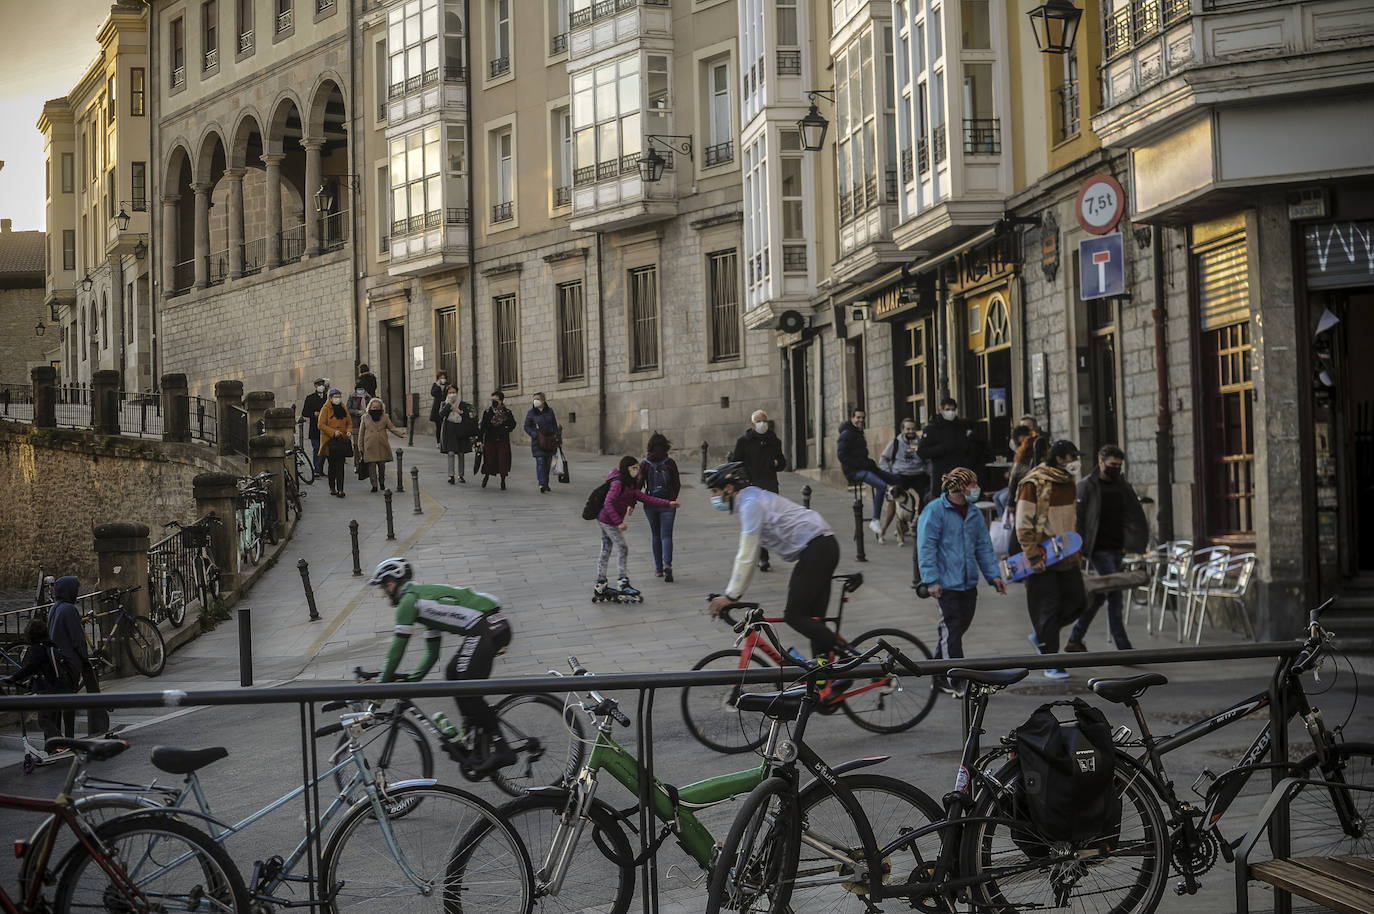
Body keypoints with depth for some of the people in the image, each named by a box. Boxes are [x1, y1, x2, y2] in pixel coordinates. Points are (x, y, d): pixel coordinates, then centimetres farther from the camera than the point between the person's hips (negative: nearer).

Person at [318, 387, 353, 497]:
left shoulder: (343, 409, 13)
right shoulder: (325, 409, -3)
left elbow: (349, 422, 21)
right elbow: (321, 425, -9)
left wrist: (349, 431, 0)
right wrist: (333, 432, -18)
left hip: (342, 440, 3)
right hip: (330, 441, -3)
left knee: (340, 465, -5)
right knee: (332, 465, 4)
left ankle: (340, 489, -8)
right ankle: (332, 488, 17)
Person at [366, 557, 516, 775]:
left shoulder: (409, 598, 1)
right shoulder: (425, 595, 30)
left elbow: (398, 648, 1)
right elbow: (432, 654, 33)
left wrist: (380, 685, 9)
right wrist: (411, 681, 30)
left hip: (484, 630, -10)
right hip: (498, 626, 10)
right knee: (453, 673, 20)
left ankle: (500, 749, -12)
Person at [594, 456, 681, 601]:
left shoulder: (630, 485, 10)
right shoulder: (618, 483, -19)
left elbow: (644, 497, 6)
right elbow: (608, 503, -25)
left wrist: (668, 503, 1)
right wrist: (619, 522, -27)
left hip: (604, 520, 10)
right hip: (609, 520, -10)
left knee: (605, 551, 13)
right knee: (622, 549, -6)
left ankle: (600, 585, 19)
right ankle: (623, 583, -3)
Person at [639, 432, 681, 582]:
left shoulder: (644, 464, -4)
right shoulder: (670, 463, -5)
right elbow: (677, 484, -2)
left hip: (650, 504, 1)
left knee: (655, 535, 15)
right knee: (666, 535, -1)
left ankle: (658, 568, 17)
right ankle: (667, 565, -23)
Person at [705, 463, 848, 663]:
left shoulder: (751, 503, -11)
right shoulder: (751, 500, 21)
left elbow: (747, 556, -15)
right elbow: (747, 555, 25)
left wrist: (730, 595, -12)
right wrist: (734, 593, 24)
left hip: (815, 548, -10)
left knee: (794, 615, -9)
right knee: (812, 618, 9)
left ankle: (849, 656, -13)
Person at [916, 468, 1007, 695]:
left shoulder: (974, 514, 13)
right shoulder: (935, 511, -8)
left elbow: (984, 546, 19)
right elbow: (926, 547, -12)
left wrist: (994, 575, 11)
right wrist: (932, 580, -17)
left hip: (968, 583, 7)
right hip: (946, 583, -7)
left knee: (961, 625, 11)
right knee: (952, 629, -6)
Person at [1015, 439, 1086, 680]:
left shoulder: (1068, 483, 12)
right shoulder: (1034, 484, -14)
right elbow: (1023, 524, -15)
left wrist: (1076, 550, 22)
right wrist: (1033, 556, -19)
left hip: (1066, 556, 8)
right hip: (1043, 559, -7)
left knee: (1076, 601, 6)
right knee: (1048, 607, -2)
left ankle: (1041, 636, 27)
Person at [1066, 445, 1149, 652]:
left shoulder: (1122, 486, 11)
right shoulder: (1087, 486, -7)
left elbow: (1135, 516, 15)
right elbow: (1077, 518, -7)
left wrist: (1128, 543, 4)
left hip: (1116, 549, 7)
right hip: (1099, 549, -7)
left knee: (1100, 595, 13)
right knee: (1114, 596, -12)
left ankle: (1074, 639, 26)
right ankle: (1123, 649, -12)